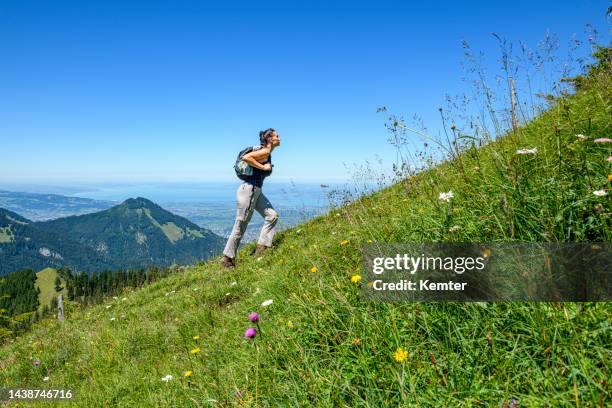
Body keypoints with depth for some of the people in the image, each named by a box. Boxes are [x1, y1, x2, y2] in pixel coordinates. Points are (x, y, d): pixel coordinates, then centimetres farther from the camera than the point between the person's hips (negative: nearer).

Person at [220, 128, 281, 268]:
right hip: (248, 189, -10)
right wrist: (263, 167, -19)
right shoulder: (265, 152, -13)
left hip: (256, 191, 10)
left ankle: (261, 248, 8)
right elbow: (246, 157, -26)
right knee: (240, 226, -2)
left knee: (272, 216, 4)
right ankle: (227, 258, 8)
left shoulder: (268, 153, 15)